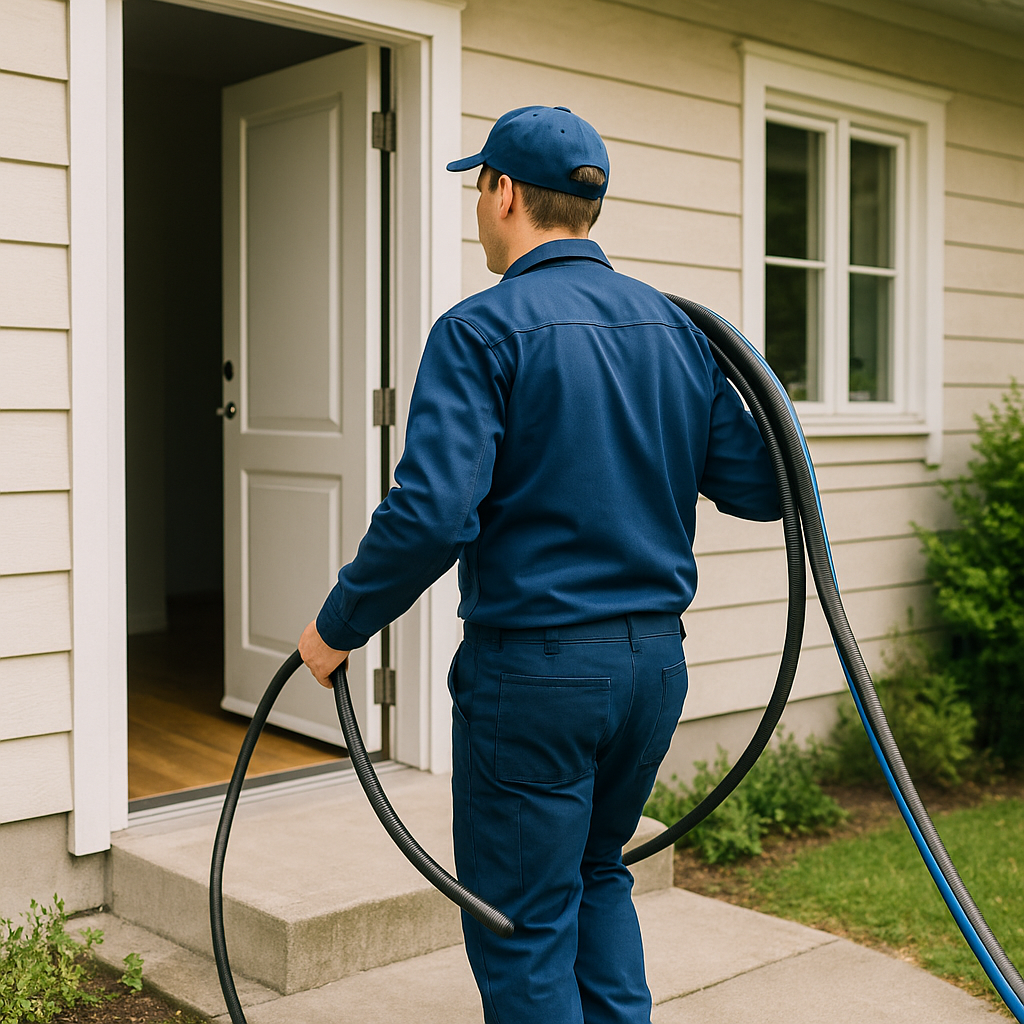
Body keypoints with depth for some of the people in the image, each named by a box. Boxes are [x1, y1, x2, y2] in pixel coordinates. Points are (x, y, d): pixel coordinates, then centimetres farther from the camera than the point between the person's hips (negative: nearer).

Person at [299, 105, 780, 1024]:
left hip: (535, 667, -6)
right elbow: (758, 489, 7)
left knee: (524, 925, 8)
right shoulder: (674, 326, 6)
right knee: (598, 877, 26)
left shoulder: (482, 329, -12)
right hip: (656, 660, 7)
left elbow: (432, 515, -22)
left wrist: (339, 626, -8)